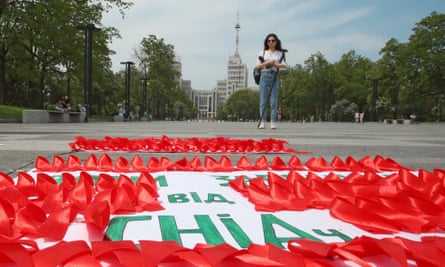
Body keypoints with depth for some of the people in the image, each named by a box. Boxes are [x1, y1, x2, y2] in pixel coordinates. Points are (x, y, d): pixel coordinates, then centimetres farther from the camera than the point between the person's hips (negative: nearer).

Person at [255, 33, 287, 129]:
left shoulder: (280, 53, 11)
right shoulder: (263, 53, 13)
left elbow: (285, 65, -1)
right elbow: (257, 66, 5)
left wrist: (275, 64, -13)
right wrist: (266, 63, -9)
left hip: (275, 77, 0)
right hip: (264, 76, 1)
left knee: (274, 101, -4)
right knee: (263, 101, -2)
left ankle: (273, 122, -3)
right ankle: (262, 122, -1)